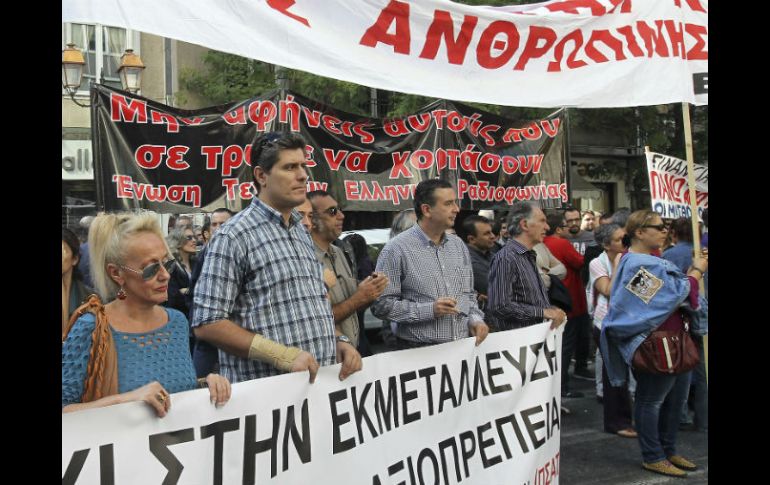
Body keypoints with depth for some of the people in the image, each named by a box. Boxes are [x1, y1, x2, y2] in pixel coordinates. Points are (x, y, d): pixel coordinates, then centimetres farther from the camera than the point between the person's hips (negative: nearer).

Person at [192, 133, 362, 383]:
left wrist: (338, 342, 2)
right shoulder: (234, 235, -11)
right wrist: (283, 356, -20)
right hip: (264, 392, -7)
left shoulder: (302, 233, 12)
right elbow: (207, 323, -15)